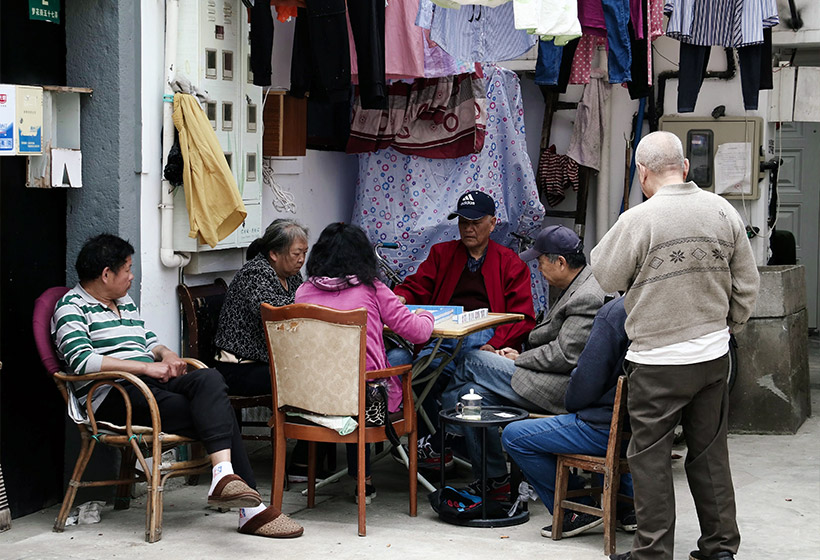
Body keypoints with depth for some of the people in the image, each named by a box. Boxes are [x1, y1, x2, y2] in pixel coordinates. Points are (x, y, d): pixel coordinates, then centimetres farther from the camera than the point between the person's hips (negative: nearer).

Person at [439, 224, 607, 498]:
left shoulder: (587, 297, -18)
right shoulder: (577, 288, 15)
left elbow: (564, 355, -21)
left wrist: (520, 360, -8)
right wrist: (520, 353, 8)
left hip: (563, 392, -10)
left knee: (472, 361, -5)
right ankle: (494, 481, 3)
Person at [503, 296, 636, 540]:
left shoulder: (614, 312, -20)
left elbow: (588, 381, -18)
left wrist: (571, 404, 4)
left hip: (609, 427, -9)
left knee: (513, 437, 0)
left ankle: (577, 509, 7)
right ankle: (627, 504, 27)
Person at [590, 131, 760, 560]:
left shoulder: (638, 220, -15)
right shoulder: (723, 212, 1)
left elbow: (606, 276, -2)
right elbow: (746, 285, 8)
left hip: (658, 361, -5)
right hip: (714, 356, 5)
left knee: (650, 457, 4)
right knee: (709, 452, 15)